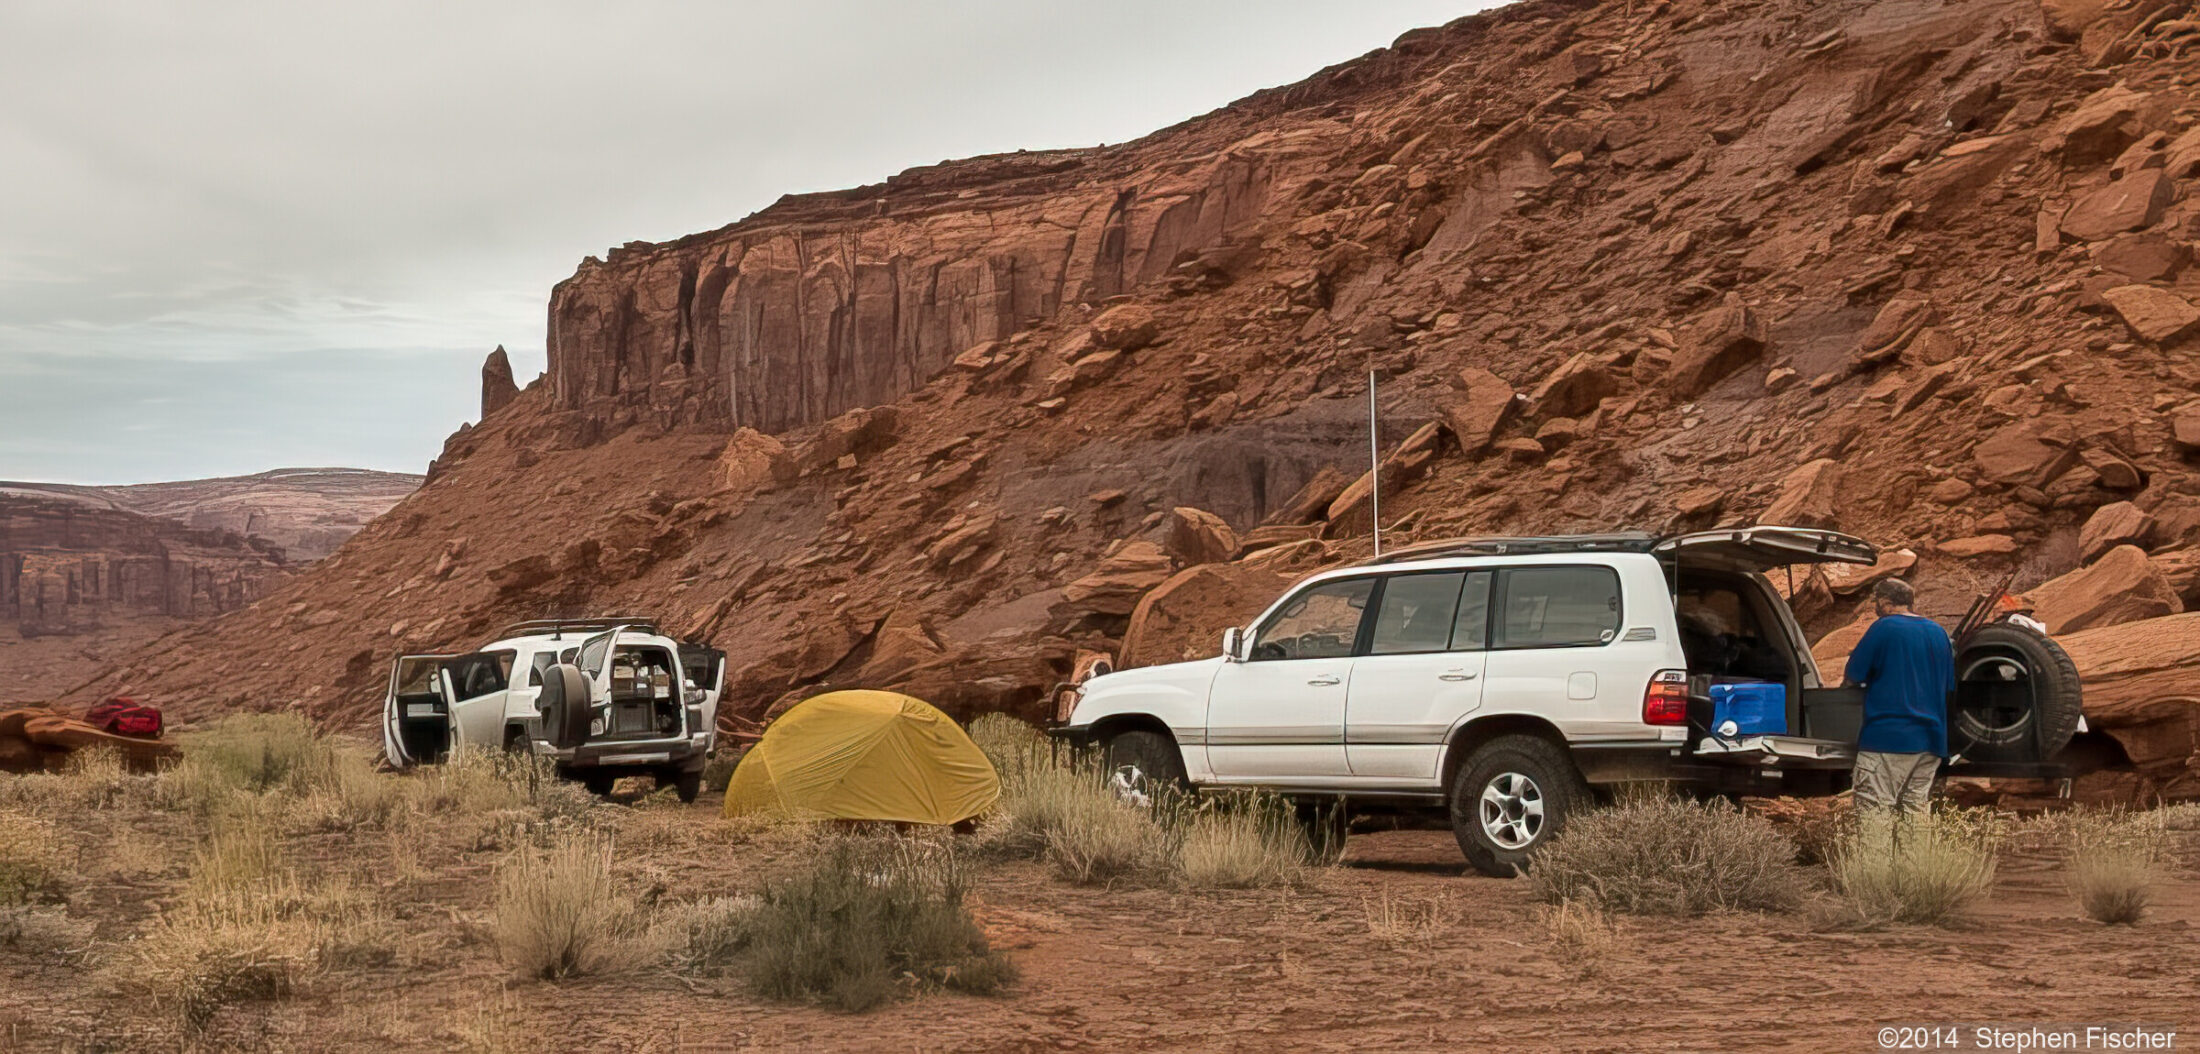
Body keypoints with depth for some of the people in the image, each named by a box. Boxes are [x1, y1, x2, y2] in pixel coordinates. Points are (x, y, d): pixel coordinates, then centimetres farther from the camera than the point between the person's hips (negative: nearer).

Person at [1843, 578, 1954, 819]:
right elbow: (1949, 684, 20)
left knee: (1873, 809, -8)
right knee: (1914, 808, 11)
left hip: (1888, 737, -7)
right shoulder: (1938, 632, 13)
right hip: (1931, 738, 7)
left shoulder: (1884, 628, -8)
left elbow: (1854, 674, -5)